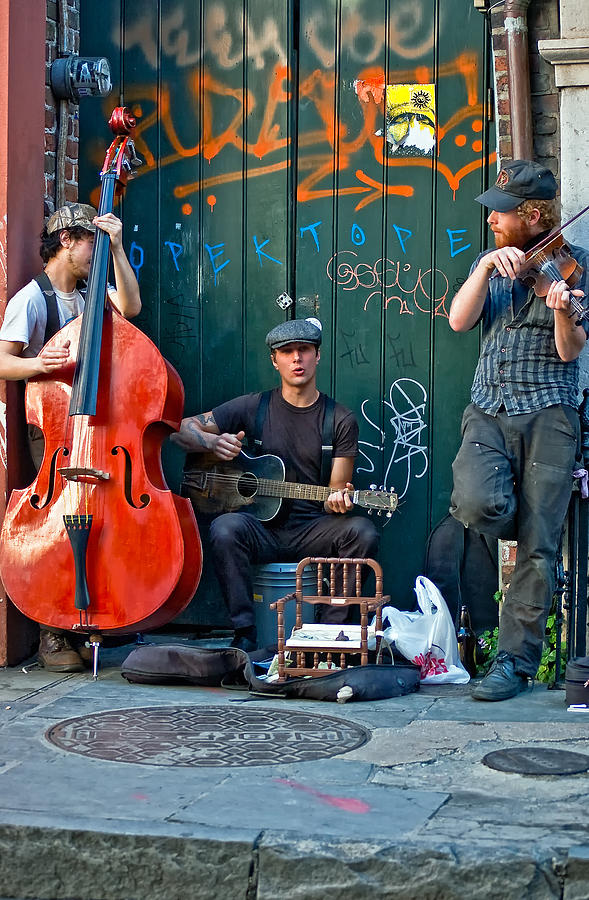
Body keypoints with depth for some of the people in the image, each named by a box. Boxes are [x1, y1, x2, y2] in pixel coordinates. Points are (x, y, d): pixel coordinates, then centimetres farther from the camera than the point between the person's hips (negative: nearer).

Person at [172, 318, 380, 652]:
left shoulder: (341, 420, 6)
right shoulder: (252, 407, 6)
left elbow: (334, 493, 3)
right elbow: (182, 429, 6)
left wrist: (339, 500, -22)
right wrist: (214, 442, -15)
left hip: (313, 531, 1)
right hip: (260, 527, 0)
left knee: (362, 532, -29)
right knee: (225, 528, -33)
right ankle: (245, 635, -24)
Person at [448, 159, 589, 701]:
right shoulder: (493, 262, 17)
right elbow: (459, 320, 0)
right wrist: (487, 266, -12)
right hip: (488, 411, 3)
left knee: (537, 549, -5)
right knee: (477, 506, -23)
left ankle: (516, 662, 6)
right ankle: (541, 529, 12)